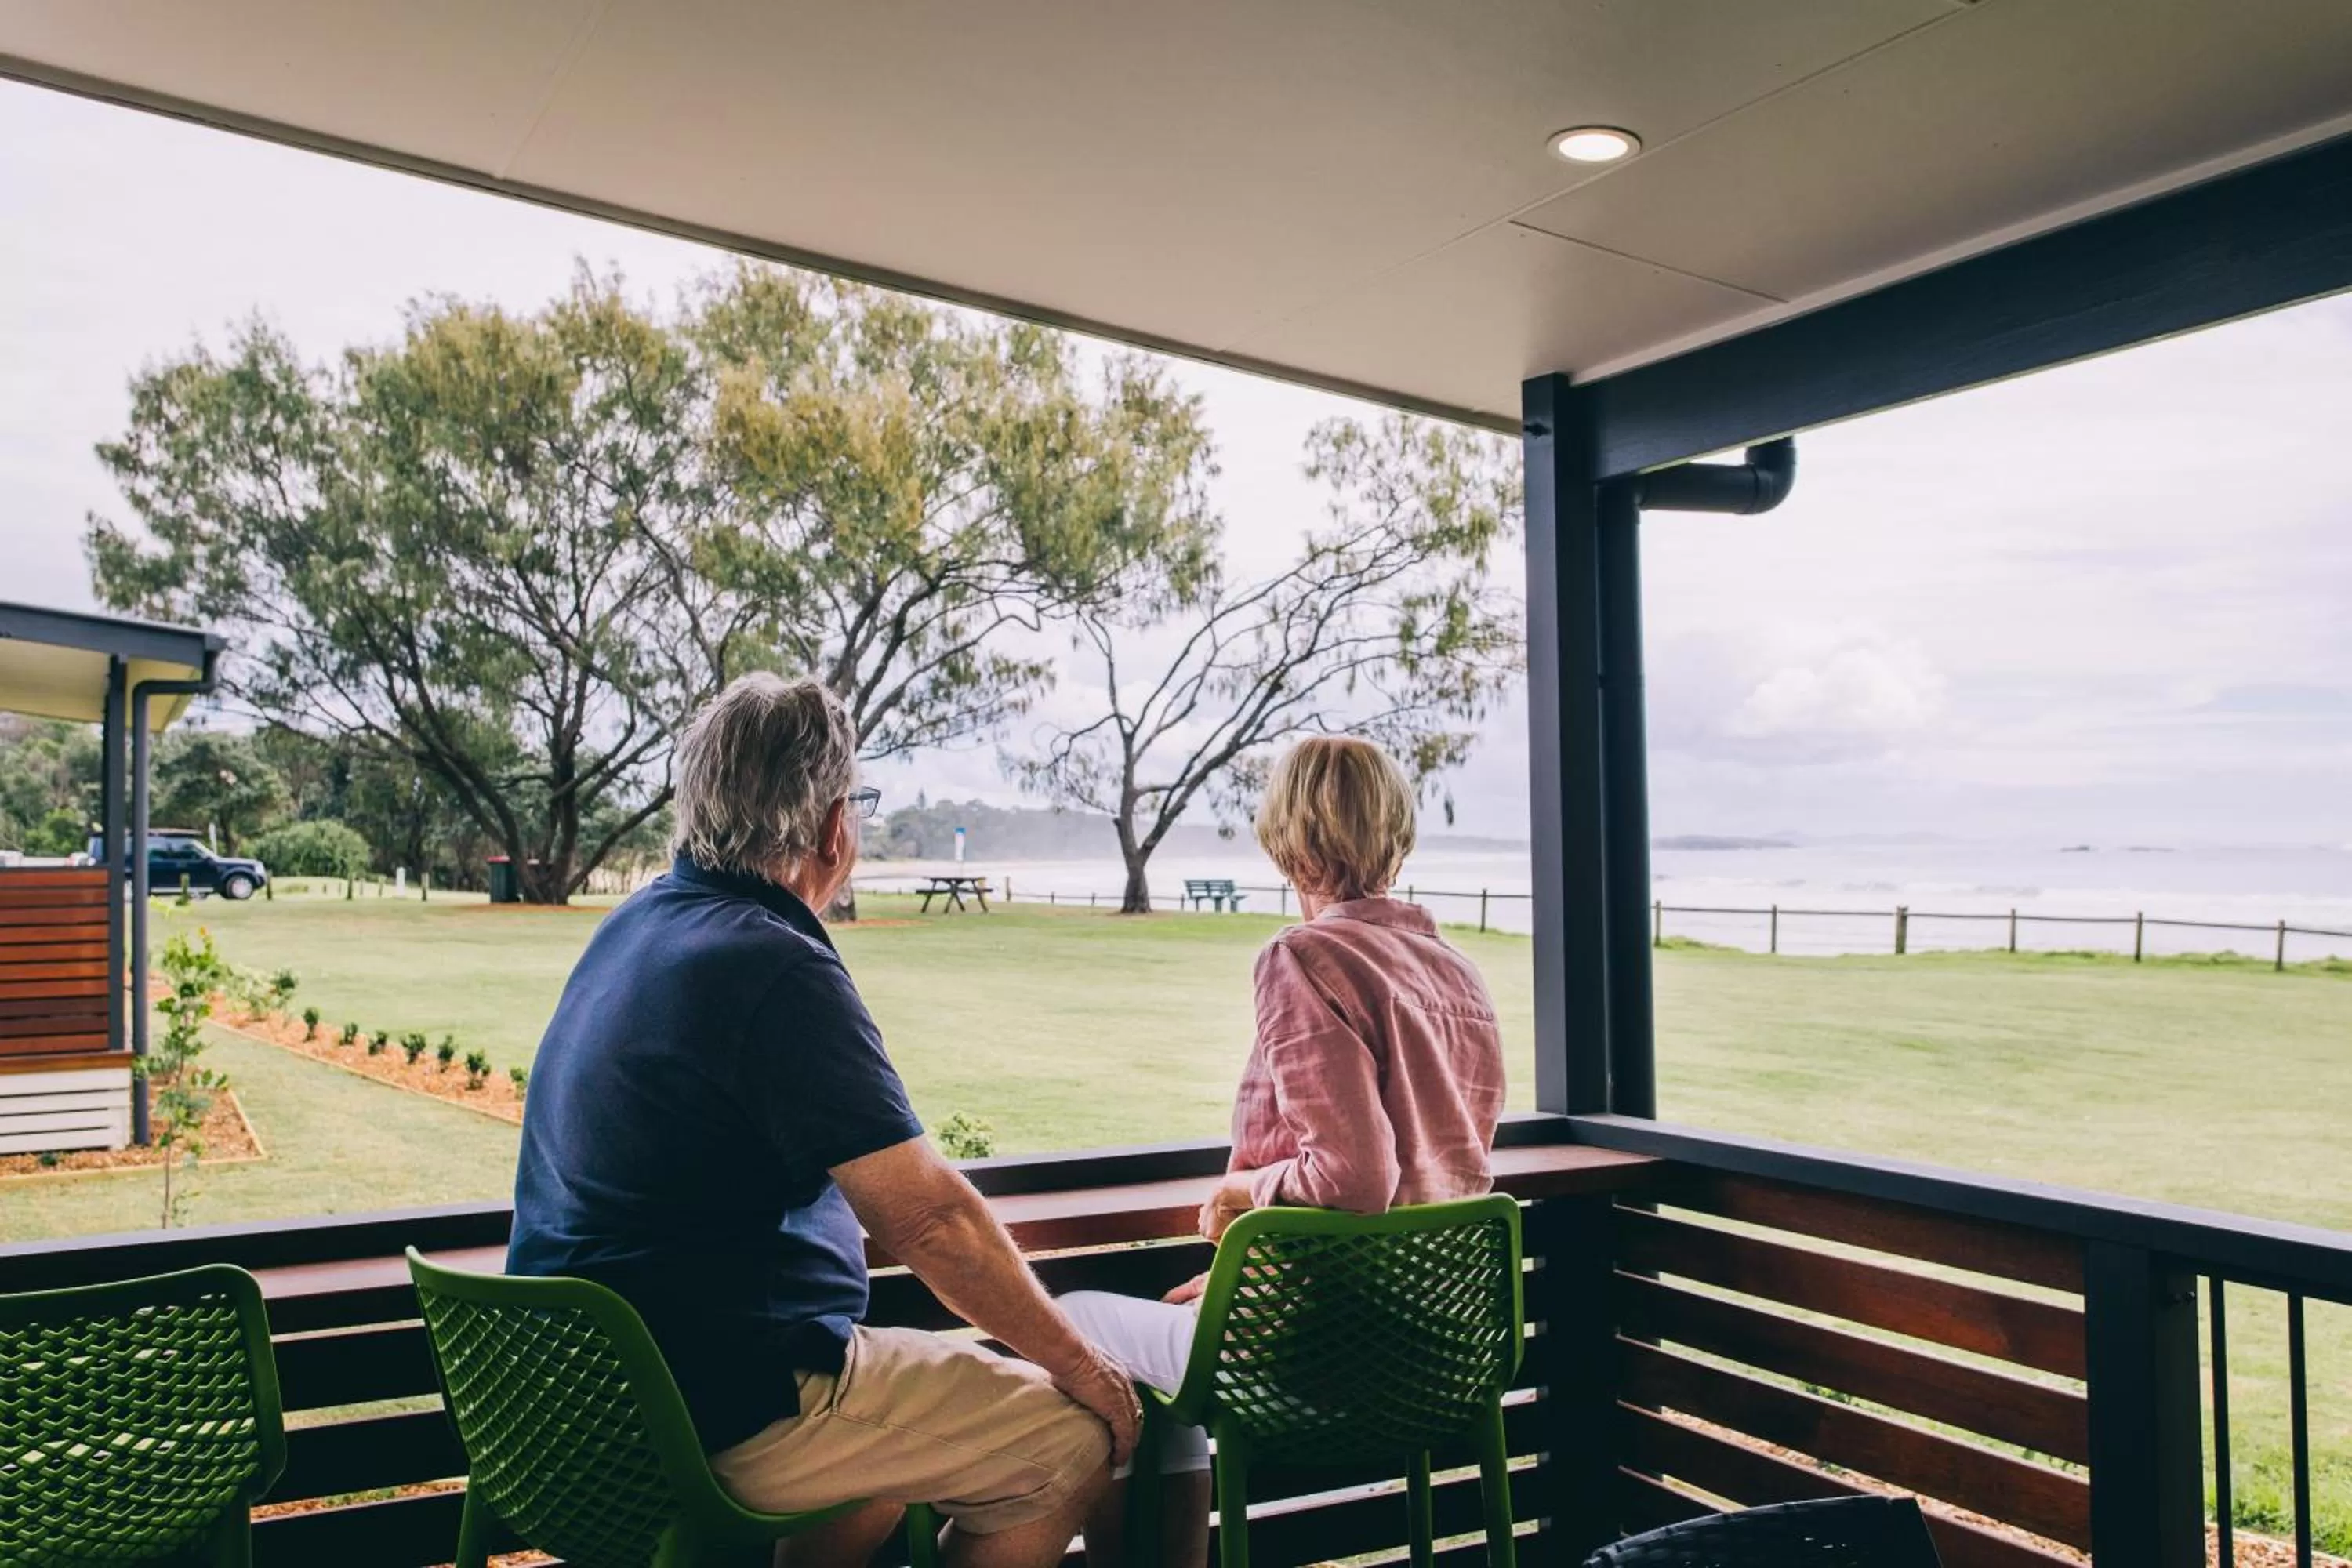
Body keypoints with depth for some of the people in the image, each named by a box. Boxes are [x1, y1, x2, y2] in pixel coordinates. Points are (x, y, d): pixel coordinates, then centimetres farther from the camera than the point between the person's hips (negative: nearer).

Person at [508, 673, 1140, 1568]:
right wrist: (1076, 1363, -10)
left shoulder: (637, 924, 6)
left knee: (913, 1370, 28)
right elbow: (930, 1218, -21)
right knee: (1077, 1433, -3)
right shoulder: (779, 974, -23)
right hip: (724, 1413, -10)